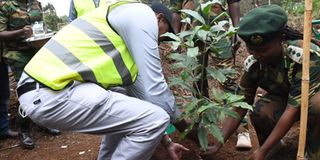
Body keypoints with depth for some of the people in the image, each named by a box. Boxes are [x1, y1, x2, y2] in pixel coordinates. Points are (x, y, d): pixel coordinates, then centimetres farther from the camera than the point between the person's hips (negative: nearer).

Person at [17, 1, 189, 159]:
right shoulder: (142, 14, -2)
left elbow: (140, 89, 29)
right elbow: (153, 88, -6)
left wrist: (165, 140, 31)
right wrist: (179, 119, 13)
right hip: (51, 94, -11)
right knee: (156, 119, -9)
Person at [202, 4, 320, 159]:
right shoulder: (253, 64, -20)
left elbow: (293, 109, -36)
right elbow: (239, 107, -13)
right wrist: (218, 144, -20)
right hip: (284, 97, 3)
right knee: (260, 112, -29)